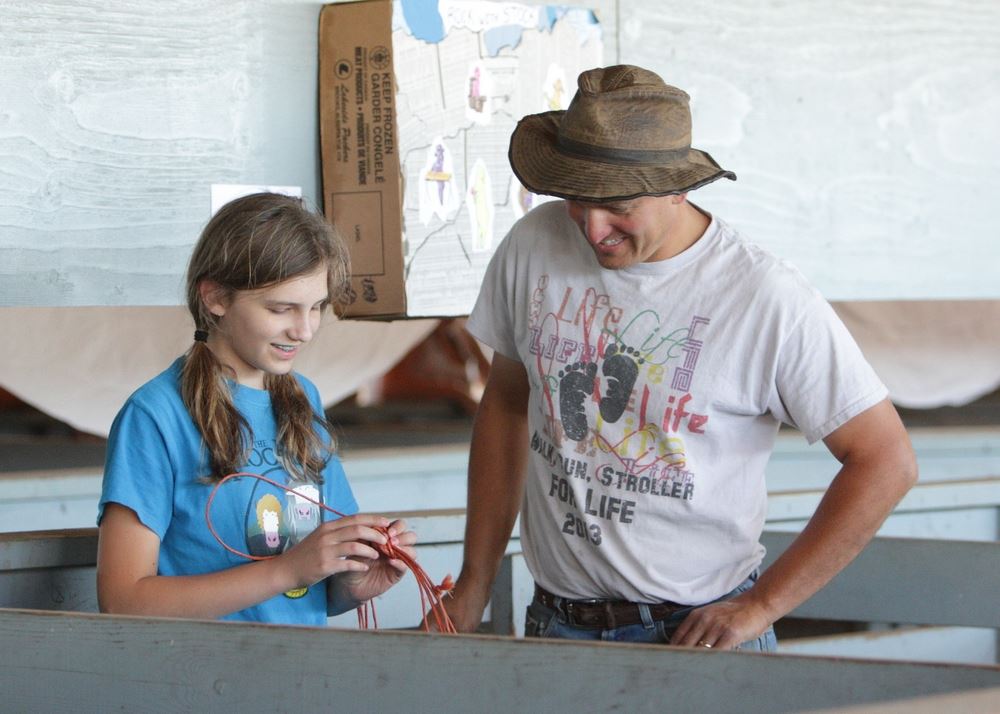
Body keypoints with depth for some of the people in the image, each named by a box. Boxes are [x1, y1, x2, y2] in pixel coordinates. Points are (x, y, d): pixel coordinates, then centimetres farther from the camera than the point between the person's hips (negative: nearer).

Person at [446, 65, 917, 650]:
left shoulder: (768, 299, -17)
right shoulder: (532, 246, -3)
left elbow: (887, 462, -13)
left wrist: (760, 608, -13)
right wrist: (473, 588, 11)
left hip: (698, 630, -3)